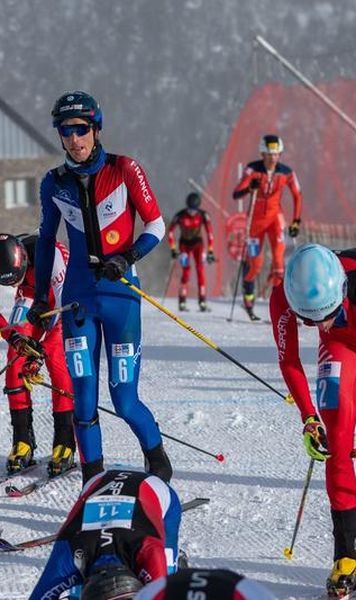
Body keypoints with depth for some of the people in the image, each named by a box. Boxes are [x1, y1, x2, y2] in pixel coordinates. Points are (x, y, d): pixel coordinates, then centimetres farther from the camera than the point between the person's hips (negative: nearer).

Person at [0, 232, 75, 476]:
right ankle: (23, 441, -4)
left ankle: (65, 443, -16)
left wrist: (41, 346, -37)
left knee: (58, 361, -20)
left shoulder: (49, 254, -40)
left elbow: (63, 303, -35)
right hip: (32, 296, 4)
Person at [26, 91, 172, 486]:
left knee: (125, 401, -4)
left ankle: (157, 459, 24)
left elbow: (155, 226, -1)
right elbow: (46, 240, 18)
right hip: (78, 299, 3)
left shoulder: (124, 171, -5)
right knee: (83, 401, -3)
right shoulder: (55, 184, 5)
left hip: (121, 295, -3)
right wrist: (40, 298, 18)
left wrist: (128, 258, -18)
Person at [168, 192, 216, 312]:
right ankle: (182, 301, -6)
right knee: (186, 271, -12)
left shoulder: (203, 215, -20)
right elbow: (170, 231, -9)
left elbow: (209, 232, -18)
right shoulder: (180, 216, -21)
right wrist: (173, 249, -10)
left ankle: (202, 301, -15)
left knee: (200, 269, -15)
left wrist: (210, 251, -22)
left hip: (197, 243, 1)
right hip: (184, 244, -1)